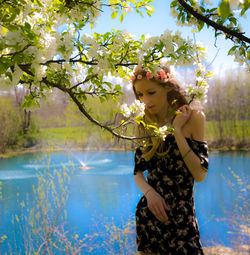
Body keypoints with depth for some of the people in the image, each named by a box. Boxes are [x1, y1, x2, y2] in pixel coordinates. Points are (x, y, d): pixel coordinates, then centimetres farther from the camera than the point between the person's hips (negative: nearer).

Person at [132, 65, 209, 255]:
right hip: (149, 213, 4)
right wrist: (149, 192, -13)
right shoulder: (145, 125, 3)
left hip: (181, 216, -3)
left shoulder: (193, 118, -9)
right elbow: (138, 171, 6)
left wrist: (177, 130, -18)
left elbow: (200, 174, -15)